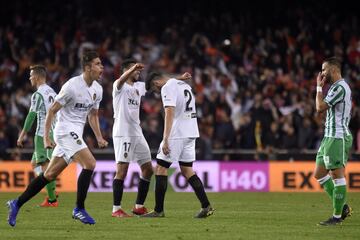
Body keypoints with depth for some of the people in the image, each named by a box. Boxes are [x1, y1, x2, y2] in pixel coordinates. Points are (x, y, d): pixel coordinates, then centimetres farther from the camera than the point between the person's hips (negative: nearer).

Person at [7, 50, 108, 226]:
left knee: (50, 174, 8)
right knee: (90, 163, -20)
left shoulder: (97, 89, 8)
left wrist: (99, 137, 10)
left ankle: (17, 204, 15)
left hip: (76, 134, 8)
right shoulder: (72, 86, -16)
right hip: (66, 131, -8)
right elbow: (52, 110, -11)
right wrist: (46, 138, -14)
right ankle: (79, 209, -11)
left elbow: (93, 115, 22)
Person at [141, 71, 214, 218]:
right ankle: (206, 206, 3)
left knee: (161, 168, 0)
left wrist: (165, 140, -22)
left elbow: (169, 114, -19)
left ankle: (158, 210, 0)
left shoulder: (167, 88, -10)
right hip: (191, 133, 8)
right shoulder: (185, 85, 19)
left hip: (177, 134, -8)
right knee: (187, 170, 11)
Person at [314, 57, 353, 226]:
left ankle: (337, 215, -3)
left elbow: (320, 107, -18)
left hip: (337, 137, -11)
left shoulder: (339, 87, -14)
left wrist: (319, 87, -6)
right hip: (330, 136, 11)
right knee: (319, 174, 11)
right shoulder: (337, 87, 19)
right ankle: (342, 207, 14)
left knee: (337, 175, -6)